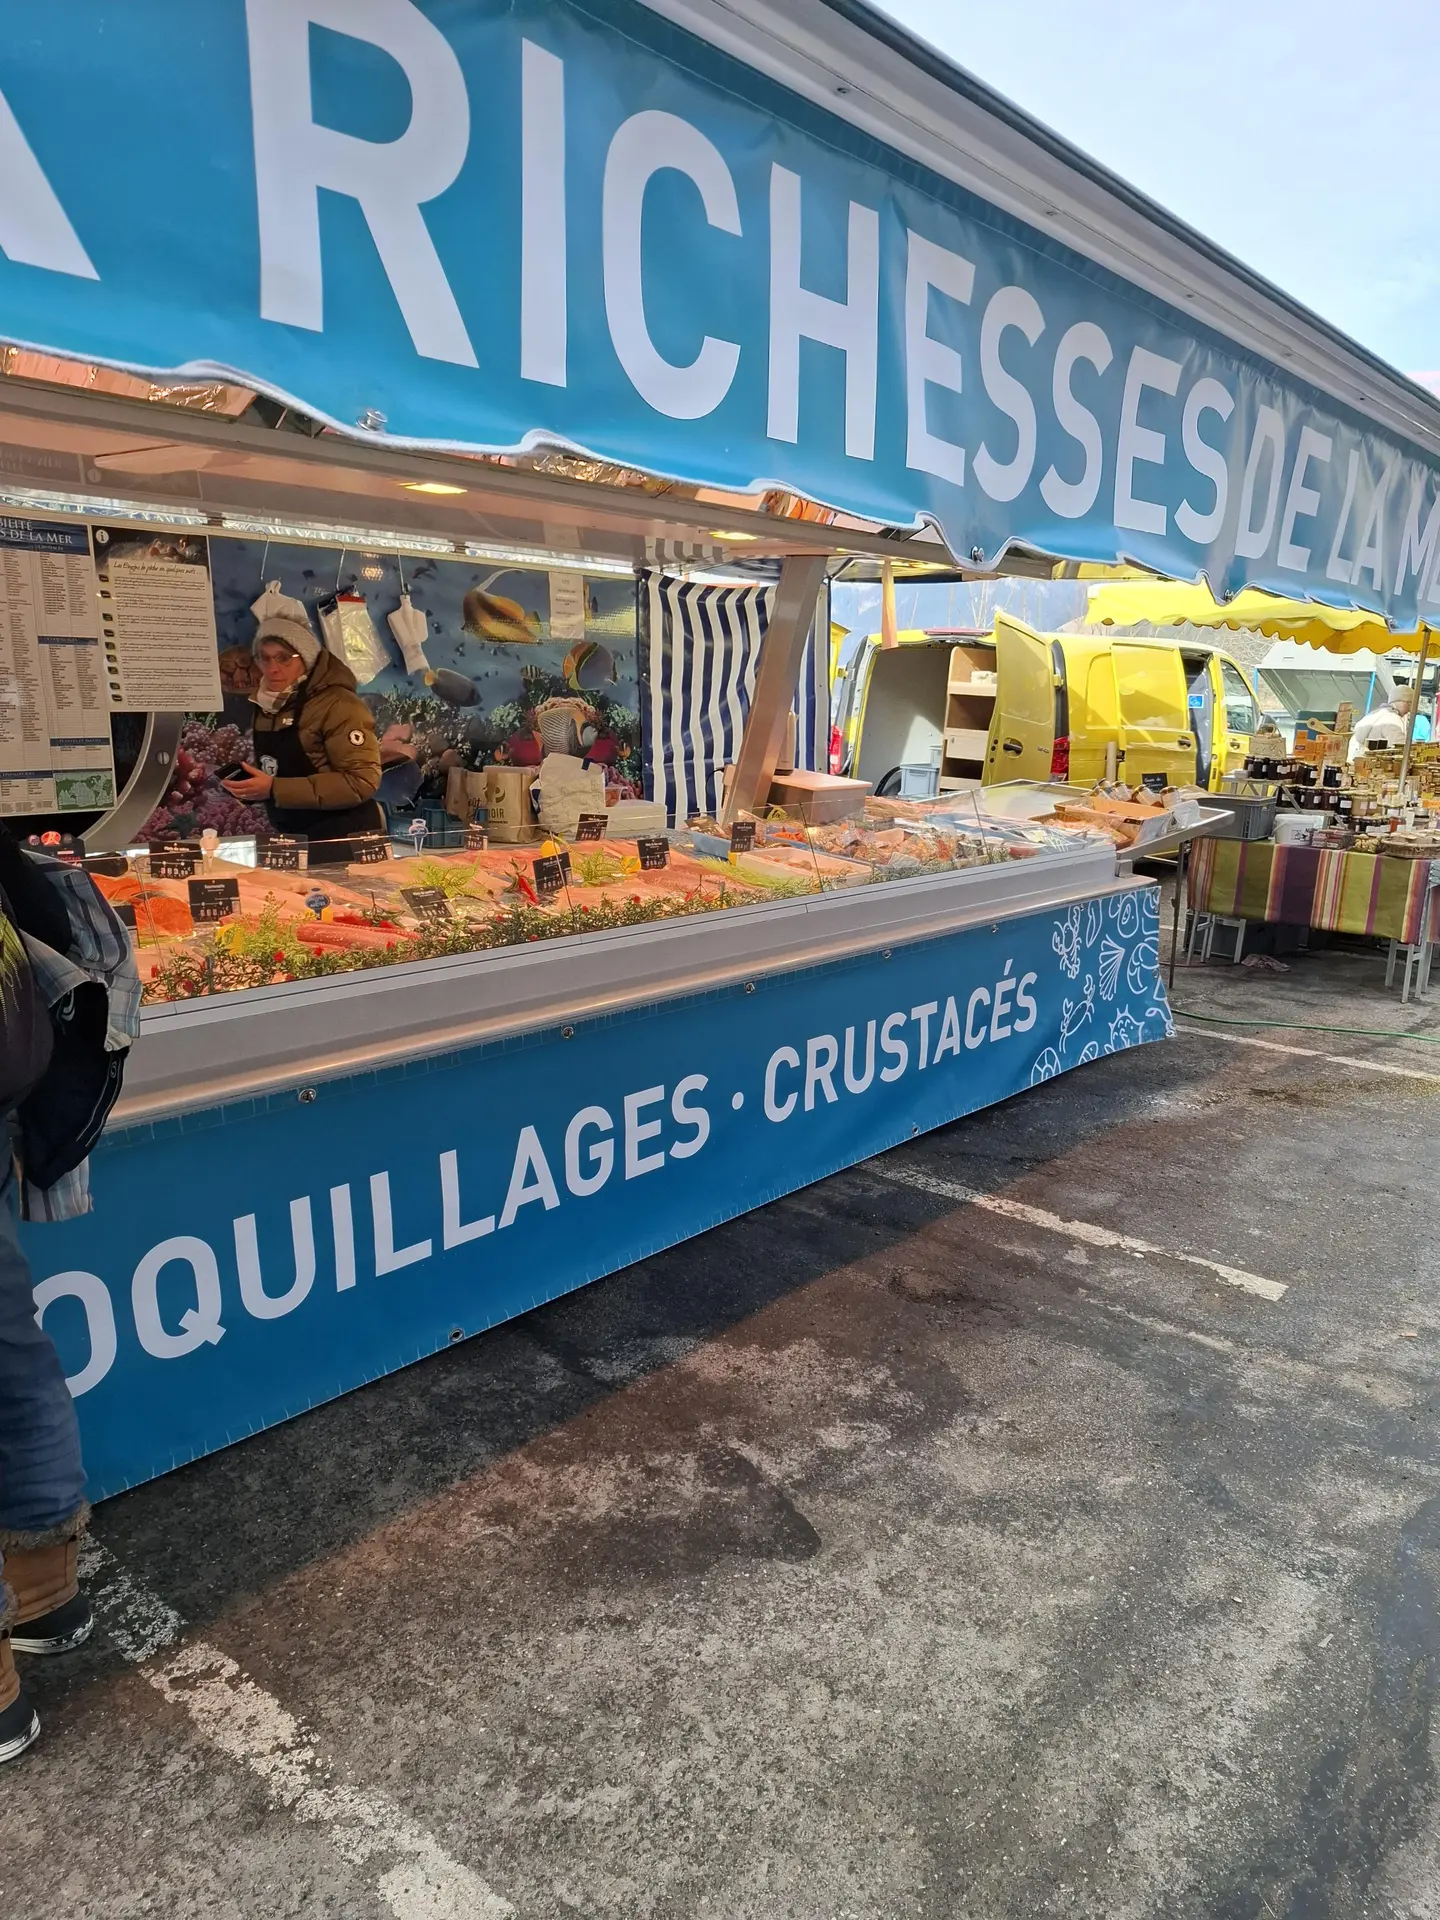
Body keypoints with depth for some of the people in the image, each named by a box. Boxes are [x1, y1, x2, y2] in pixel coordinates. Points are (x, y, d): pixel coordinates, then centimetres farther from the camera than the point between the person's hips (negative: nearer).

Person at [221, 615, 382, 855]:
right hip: (293, 839, 7)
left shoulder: (339, 705, -15)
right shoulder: (266, 706, 9)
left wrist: (275, 789, -24)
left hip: (346, 839, -7)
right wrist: (247, 786, 0)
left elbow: (363, 780, -23)